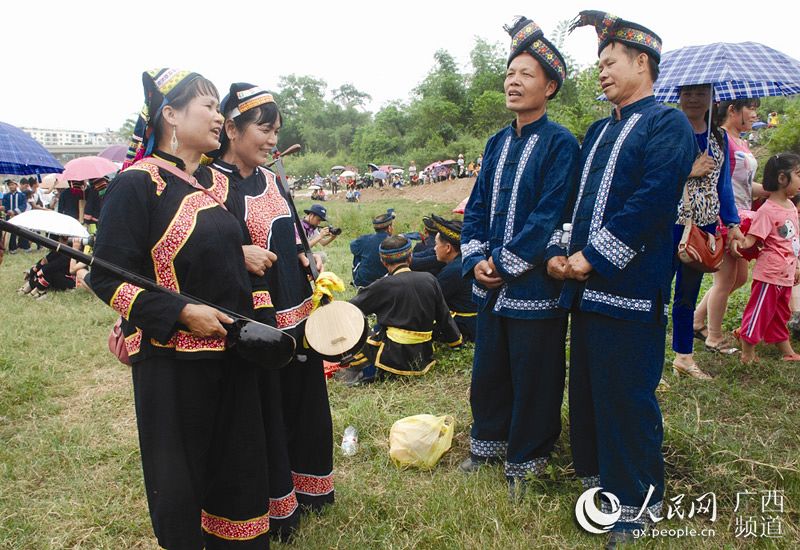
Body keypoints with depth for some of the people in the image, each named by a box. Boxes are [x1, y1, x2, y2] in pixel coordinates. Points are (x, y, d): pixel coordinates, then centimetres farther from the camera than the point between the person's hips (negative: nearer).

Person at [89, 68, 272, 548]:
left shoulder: (218, 183, 9)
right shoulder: (136, 184, -12)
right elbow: (107, 277, -15)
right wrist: (180, 313, -22)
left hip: (232, 352, 6)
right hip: (173, 359, -6)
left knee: (237, 465, 15)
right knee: (181, 477, 9)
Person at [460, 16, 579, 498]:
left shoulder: (561, 144, -10)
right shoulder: (498, 143, 10)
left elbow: (550, 214, -17)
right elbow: (477, 206, 10)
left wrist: (505, 264, -16)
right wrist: (476, 260, -4)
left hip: (534, 287, -6)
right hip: (490, 284, 7)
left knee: (532, 378, 8)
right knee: (489, 369, 19)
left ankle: (524, 462, 27)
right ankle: (488, 443, 39)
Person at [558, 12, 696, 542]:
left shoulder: (669, 125, -5)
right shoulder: (599, 131, 19)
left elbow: (652, 204, -17)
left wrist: (593, 258, -17)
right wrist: (562, 251, 0)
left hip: (630, 288, -8)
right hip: (586, 286, 8)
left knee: (629, 396, 1)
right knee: (587, 388, 16)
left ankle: (639, 497, 20)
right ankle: (598, 474, 34)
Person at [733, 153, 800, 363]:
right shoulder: (767, 210, -18)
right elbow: (751, 239, -21)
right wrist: (738, 243, -39)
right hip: (769, 274, -9)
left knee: (780, 315, 20)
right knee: (760, 312, 0)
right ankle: (747, 354, 11)